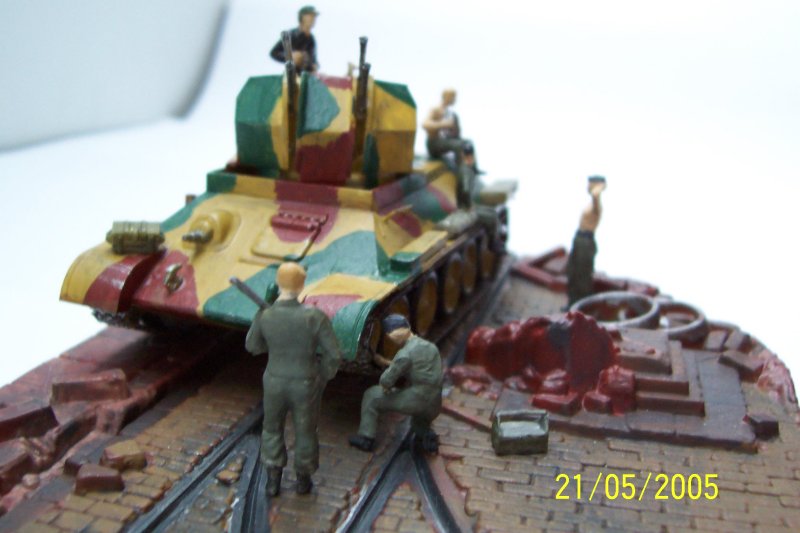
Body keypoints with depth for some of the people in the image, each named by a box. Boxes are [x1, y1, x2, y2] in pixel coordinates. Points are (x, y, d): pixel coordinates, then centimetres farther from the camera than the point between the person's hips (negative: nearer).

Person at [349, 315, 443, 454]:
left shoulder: (406, 353, -12)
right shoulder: (431, 347, 14)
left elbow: (386, 380, -14)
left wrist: (386, 387, 9)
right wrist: (386, 362, 27)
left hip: (415, 399, -7)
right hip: (434, 408, 7)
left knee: (372, 396, 12)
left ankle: (366, 438, 14)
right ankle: (426, 434, 13)